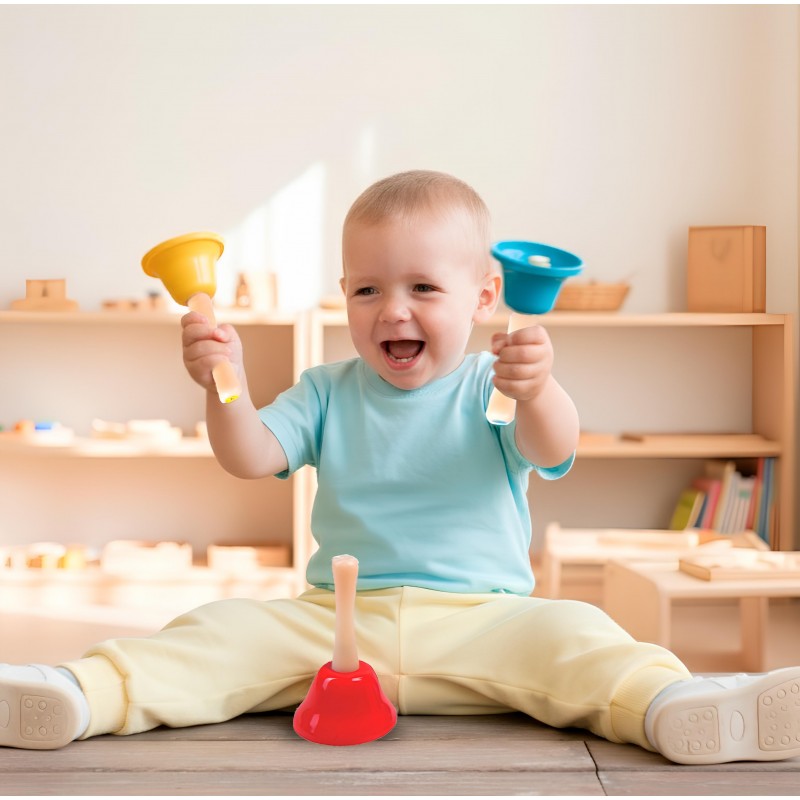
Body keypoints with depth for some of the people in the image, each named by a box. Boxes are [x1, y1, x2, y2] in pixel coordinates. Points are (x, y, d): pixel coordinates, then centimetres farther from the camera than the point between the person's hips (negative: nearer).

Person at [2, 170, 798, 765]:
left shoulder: (489, 388, 3)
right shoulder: (328, 392, 12)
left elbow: (552, 450, -16)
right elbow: (250, 458, 0)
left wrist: (537, 389, -39)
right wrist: (224, 384, -19)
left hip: (480, 619, -2)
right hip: (334, 620, 2)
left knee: (567, 632, -28)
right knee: (228, 630, -18)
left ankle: (672, 707, -47)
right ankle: (83, 692, -28)